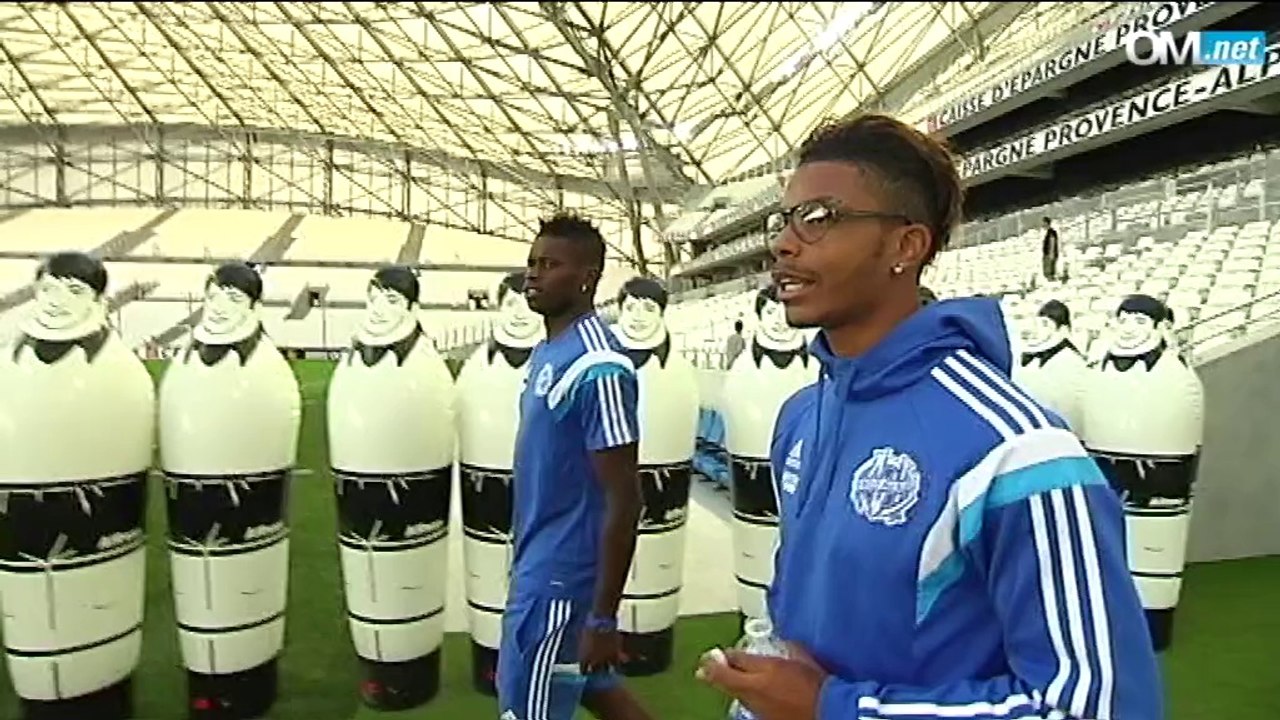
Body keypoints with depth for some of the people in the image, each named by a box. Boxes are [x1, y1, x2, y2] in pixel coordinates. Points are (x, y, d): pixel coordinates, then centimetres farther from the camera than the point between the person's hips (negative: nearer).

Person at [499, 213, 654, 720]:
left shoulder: (596, 368, -23)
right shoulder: (548, 351, 6)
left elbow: (623, 500, -22)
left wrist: (603, 617, -19)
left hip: (559, 577, -9)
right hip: (542, 564, 9)